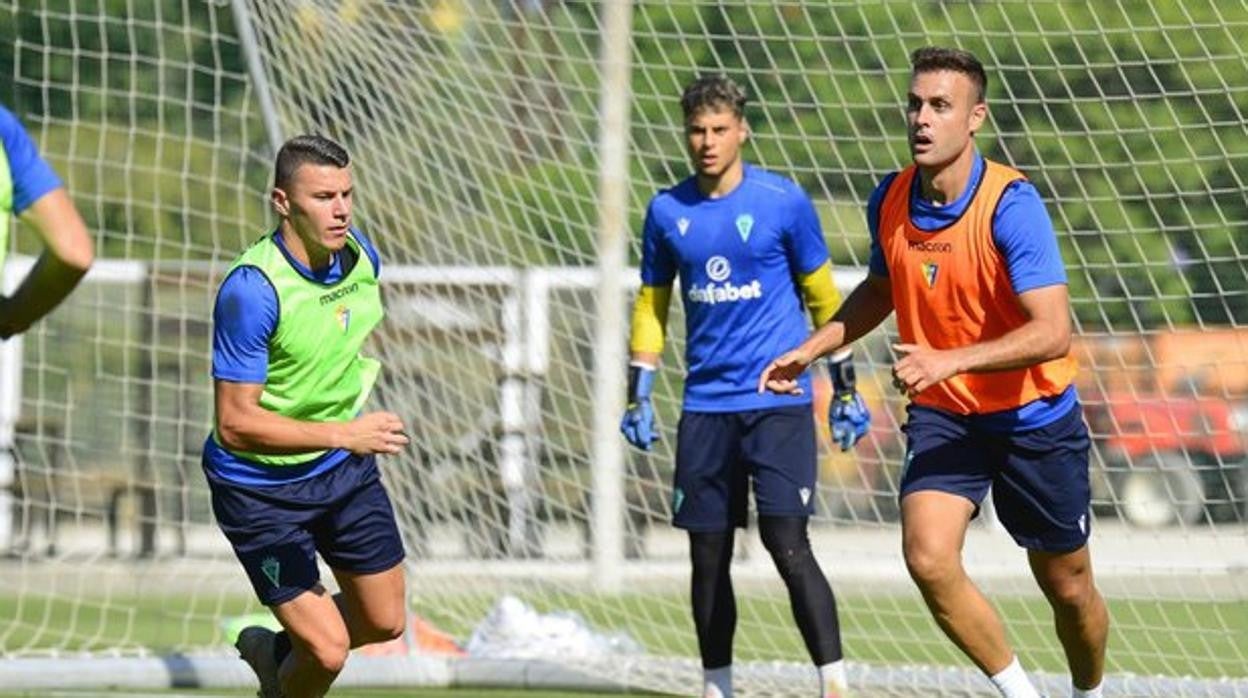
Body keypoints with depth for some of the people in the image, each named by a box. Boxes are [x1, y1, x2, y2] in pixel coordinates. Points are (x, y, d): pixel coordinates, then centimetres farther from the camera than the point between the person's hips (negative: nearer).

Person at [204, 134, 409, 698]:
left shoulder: (360, 254, -6)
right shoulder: (251, 289, -29)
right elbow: (235, 423, -30)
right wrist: (342, 434, -36)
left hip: (346, 468, 7)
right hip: (261, 487, -7)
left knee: (385, 623, 13)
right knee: (328, 650, -10)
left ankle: (274, 651, 41)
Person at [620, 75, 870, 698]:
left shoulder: (784, 202, -4)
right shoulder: (667, 211, 5)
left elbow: (823, 298, 4)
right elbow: (651, 304, 16)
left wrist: (846, 390, 4)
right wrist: (638, 398, 11)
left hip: (779, 403, -4)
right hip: (705, 407, 4)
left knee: (787, 543, -15)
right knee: (708, 555, 6)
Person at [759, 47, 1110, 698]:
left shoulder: (1010, 204, -23)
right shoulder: (890, 200, -5)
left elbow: (1052, 333, -31)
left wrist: (952, 360, -42)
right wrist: (811, 347, 7)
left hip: (1033, 418, -3)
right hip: (942, 415, 4)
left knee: (1068, 587, 10)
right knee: (928, 558, -21)